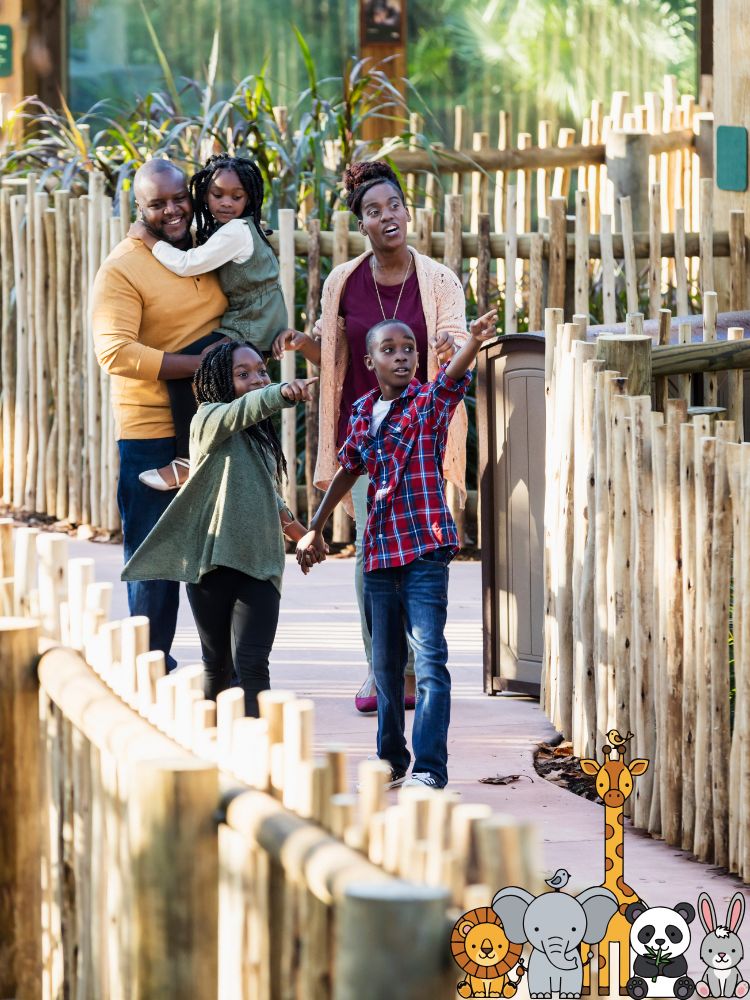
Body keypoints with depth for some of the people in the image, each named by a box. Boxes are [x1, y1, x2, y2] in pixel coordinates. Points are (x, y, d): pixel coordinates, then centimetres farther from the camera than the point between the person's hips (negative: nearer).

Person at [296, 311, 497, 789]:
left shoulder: (429, 402, -4)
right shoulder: (363, 412, 11)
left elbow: (453, 374, -25)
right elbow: (347, 471, 23)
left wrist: (475, 341, -47)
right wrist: (315, 530, 29)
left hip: (426, 548, -6)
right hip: (380, 549, 6)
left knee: (429, 659, -12)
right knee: (385, 663, 13)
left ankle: (431, 768, -14)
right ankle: (391, 761, 24)